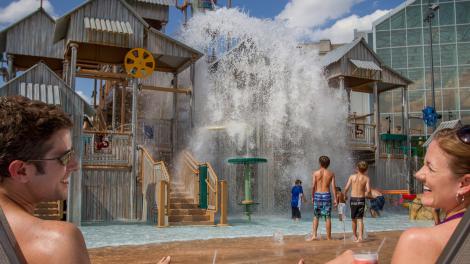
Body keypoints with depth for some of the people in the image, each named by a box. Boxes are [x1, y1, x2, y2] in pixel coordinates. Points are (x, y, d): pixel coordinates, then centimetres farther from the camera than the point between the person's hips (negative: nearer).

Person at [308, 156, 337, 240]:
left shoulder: (315, 173, -1)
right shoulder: (331, 173, 1)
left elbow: (313, 186, -3)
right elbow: (333, 187, -2)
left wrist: (312, 196, 8)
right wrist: (335, 199, 1)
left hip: (317, 195, 0)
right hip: (327, 195, 0)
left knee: (316, 216, 11)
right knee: (328, 217, 5)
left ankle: (314, 235, 2)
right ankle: (328, 236, 9)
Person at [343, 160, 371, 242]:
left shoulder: (352, 176, -2)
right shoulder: (366, 178, -4)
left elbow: (346, 188, -6)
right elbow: (368, 190, -13)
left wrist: (345, 194, 13)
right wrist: (364, 190, 10)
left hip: (353, 199, 1)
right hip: (361, 199, -1)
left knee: (354, 219, 14)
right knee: (360, 219, 1)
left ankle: (355, 236, 25)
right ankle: (360, 236, -15)